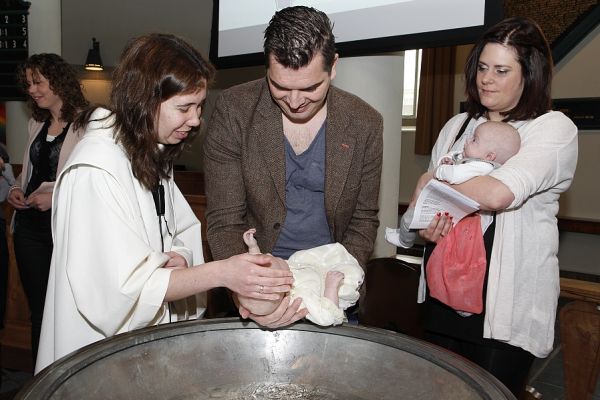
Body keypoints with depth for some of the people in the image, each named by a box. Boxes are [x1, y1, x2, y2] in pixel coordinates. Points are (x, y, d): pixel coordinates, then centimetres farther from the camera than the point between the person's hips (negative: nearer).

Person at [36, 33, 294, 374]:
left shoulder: (152, 155, 3)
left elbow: (185, 233, 7)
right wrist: (220, 273, -33)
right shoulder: (96, 170, -24)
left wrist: (177, 259, -16)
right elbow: (124, 287, -25)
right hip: (100, 349, -7)